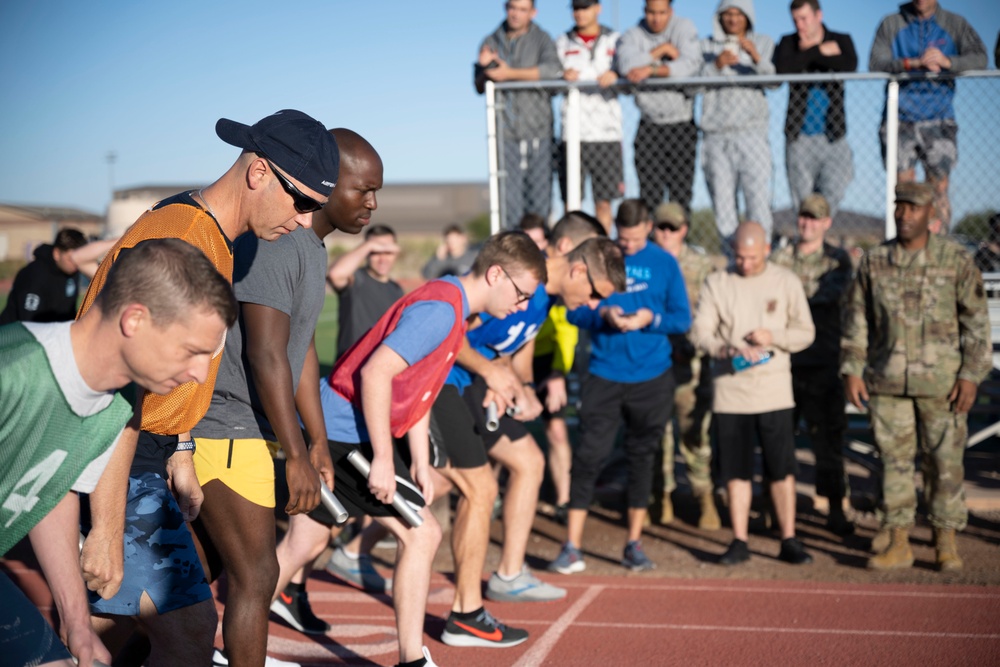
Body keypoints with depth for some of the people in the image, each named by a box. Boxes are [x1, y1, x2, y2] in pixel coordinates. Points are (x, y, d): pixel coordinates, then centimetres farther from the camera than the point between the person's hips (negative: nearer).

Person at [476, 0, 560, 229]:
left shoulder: (541, 39, 6)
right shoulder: (491, 42, 14)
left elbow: (552, 69, -14)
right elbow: (479, 87, 12)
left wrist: (510, 74, -13)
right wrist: (484, 68, -9)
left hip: (537, 130, -1)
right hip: (505, 131, 1)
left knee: (539, 189, -1)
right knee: (508, 195, -6)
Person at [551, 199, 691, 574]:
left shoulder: (665, 263, 2)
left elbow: (683, 319, 2)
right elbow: (574, 310, 1)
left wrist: (651, 319, -17)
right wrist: (602, 314, -18)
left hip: (651, 378, 1)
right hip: (604, 375, -1)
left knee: (642, 457, 8)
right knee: (589, 456, -6)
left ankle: (634, 545, 20)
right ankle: (572, 547, -1)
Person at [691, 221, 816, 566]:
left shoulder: (787, 282, 5)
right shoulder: (716, 283, 5)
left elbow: (806, 332, 6)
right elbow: (700, 331, -1)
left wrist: (773, 337, -13)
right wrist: (729, 349, -20)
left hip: (774, 390, -1)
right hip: (730, 389, 1)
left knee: (783, 469, -1)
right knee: (736, 470, 6)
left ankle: (789, 540, 9)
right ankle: (739, 541, 15)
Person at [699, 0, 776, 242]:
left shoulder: (762, 43, 12)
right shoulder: (707, 46, 12)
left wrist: (756, 57, -20)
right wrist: (716, 65, -13)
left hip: (751, 130, -1)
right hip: (716, 133, 1)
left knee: (759, 194, -10)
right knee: (722, 197, 0)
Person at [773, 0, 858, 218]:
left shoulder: (841, 40, 9)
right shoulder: (788, 43, 9)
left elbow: (850, 66, -14)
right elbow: (781, 69, -13)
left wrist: (810, 51, -9)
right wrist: (819, 51, -9)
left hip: (832, 134, 0)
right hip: (799, 136, 0)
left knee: (832, 195, -10)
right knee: (802, 202, -1)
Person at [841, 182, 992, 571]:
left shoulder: (955, 260, -1)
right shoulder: (874, 262, 5)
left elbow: (976, 321, -1)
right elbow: (857, 319, 10)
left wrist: (971, 375, -7)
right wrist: (852, 370, 3)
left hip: (941, 382, -2)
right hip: (887, 383, 2)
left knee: (944, 462, 3)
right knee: (894, 460, 5)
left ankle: (946, 543, 15)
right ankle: (898, 544, 13)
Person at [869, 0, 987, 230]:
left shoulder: (955, 24, 7)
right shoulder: (891, 24, 8)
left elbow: (979, 57, -7)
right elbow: (875, 63, -6)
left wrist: (948, 61, -26)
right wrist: (914, 63, -20)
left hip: (938, 121, 0)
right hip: (901, 120, 0)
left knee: (939, 188, -4)